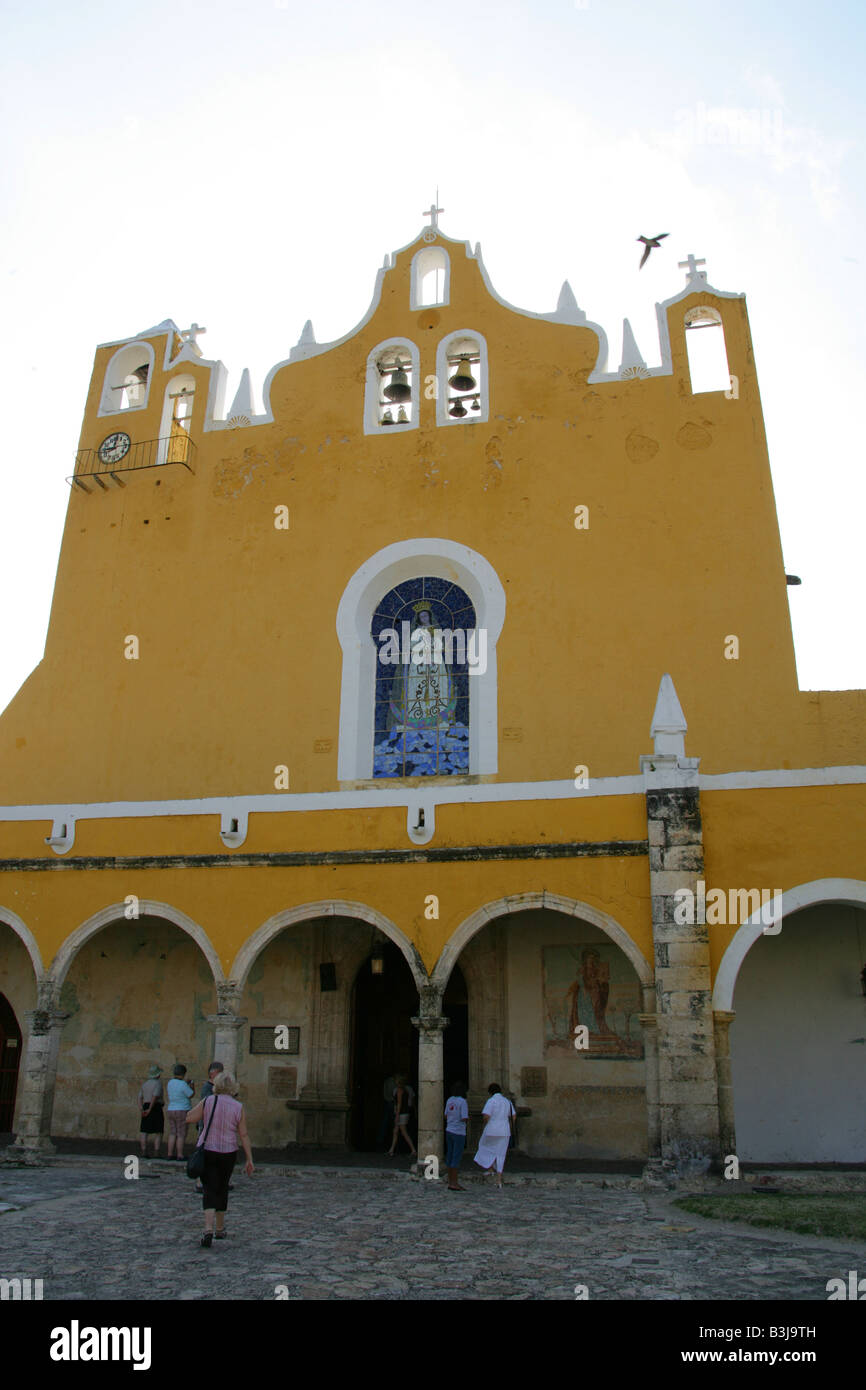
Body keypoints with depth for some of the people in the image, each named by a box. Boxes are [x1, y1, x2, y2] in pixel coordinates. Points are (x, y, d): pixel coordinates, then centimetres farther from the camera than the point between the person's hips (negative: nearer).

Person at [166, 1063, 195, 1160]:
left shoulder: (170, 1083, 4)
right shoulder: (183, 1084, -18)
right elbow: (191, 1095, -7)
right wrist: (192, 1087, 10)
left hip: (171, 1111, 7)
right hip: (182, 1111, -7)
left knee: (172, 1133, 12)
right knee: (181, 1135, 0)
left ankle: (170, 1154, 13)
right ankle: (180, 1155, 2)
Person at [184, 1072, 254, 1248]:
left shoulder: (208, 1102, -9)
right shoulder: (238, 1107, -6)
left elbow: (190, 1118, -1)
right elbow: (243, 1135, -5)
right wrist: (249, 1160, -1)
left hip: (206, 1151, -1)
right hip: (228, 1153, 1)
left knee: (209, 1190, 0)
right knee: (222, 1189, 19)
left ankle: (208, 1229, -19)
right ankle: (220, 1229, 30)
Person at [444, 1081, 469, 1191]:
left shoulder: (450, 1100, 5)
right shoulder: (462, 1102, -14)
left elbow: (446, 1116, 12)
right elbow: (464, 1118, -19)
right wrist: (467, 1116, 2)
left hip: (449, 1131, 7)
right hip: (458, 1133, -7)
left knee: (450, 1156, 11)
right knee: (456, 1157, -1)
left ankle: (451, 1181, 18)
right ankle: (454, 1183, 1)